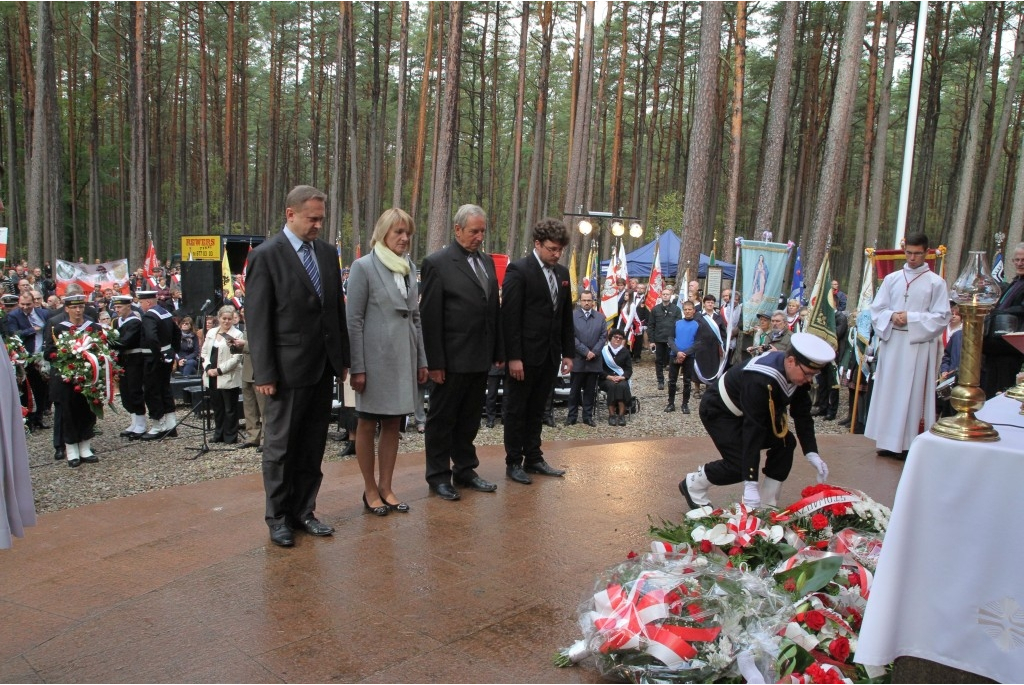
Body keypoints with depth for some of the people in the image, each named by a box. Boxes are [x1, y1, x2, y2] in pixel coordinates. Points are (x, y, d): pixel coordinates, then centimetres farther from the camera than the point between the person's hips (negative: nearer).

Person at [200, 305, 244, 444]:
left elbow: (236, 358, -14)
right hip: (212, 377, 6)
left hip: (228, 378, -6)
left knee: (230, 409, 3)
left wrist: (219, 370, -16)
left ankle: (230, 436, 12)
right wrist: (208, 368, -5)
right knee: (216, 407, 14)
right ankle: (219, 434, 25)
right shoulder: (211, 333, 11)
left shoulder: (237, 334, -8)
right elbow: (204, 353, 11)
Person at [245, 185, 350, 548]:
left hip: (323, 367, 6)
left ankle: (303, 510, 25)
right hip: (288, 368, -5)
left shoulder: (327, 252, 9)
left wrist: (343, 358, 11)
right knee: (281, 446, 7)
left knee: (313, 446, 12)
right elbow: (257, 319, -10)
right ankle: (278, 517, 22)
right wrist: (264, 373, -13)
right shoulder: (266, 256, -9)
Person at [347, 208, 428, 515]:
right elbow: (354, 320, -9)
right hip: (375, 357, -5)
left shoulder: (410, 267, 10)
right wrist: (357, 367, -13)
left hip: (404, 357, 5)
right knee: (368, 424, 7)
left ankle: (386, 488, 22)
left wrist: (421, 360, 11)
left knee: (393, 424, 10)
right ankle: (370, 490, 19)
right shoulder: (363, 266, -6)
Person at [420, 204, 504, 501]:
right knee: (442, 418, 7)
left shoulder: (487, 261, 12)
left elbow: (495, 309, 14)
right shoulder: (437, 263, -9)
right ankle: (438, 476, 18)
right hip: (452, 359, -6)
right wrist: (434, 362, -14)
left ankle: (465, 469, 29)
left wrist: (499, 351, 11)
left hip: (480, 358, 6)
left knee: (470, 418, 16)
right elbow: (430, 317, -12)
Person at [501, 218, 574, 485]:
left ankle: (533, 458, 24)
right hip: (525, 355, -6)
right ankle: (513, 463, 15)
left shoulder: (562, 273, 11)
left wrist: (568, 352, 11)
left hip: (550, 355, 6)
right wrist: (513, 357, -18)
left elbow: (566, 316, 15)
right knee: (516, 410, 6)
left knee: (537, 410, 14)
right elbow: (510, 316, -14)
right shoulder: (518, 270, -10)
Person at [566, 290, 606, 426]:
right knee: (575, 390, 3)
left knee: (590, 390, 7)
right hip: (578, 360, -3)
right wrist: (586, 351, -12)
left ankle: (588, 416, 13)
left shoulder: (600, 317, 10)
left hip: (594, 361, 3)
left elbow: (604, 336, 5)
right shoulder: (572, 316, -1)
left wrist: (594, 352, -8)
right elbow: (571, 337, -7)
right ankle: (571, 416, 11)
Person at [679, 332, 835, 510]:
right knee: (740, 464, -19)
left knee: (785, 442, -4)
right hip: (719, 410, -8)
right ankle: (693, 484, 6)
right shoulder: (760, 380, -39)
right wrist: (751, 484, -39)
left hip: (751, 411, 9)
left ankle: (768, 505, 6)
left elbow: (802, 415, -3)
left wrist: (812, 454, -14)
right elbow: (753, 430, -40)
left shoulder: (799, 376, -14)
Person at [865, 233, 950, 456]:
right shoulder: (891, 279, 10)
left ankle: (910, 444, 4)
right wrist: (891, 316, -10)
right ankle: (888, 442, 10)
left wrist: (911, 318, -13)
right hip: (891, 342, 3)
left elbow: (941, 317, -3)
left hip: (919, 345, -3)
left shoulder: (936, 282, 1)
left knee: (913, 393, -1)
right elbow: (876, 309, 10)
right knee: (888, 390, 4)